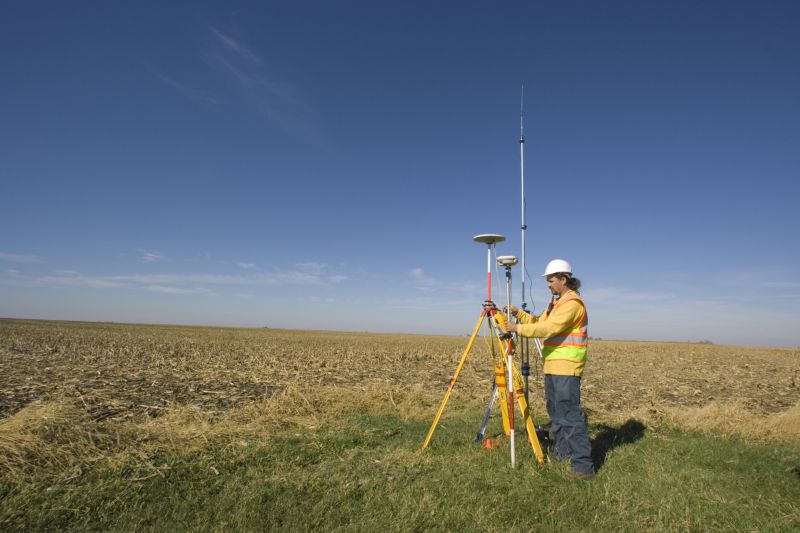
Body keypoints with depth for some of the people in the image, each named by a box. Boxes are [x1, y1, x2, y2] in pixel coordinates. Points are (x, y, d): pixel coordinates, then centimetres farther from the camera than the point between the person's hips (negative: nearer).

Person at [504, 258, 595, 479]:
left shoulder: (573, 302, -14)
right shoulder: (555, 302, 18)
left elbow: (549, 328, -23)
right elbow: (539, 322, 19)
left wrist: (518, 328, -20)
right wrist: (518, 313, 6)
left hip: (566, 367, -10)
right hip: (552, 365, 10)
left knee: (569, 413, -11)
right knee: (555, 410, 16)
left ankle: (583, 465, -6)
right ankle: (561, 451, 28)